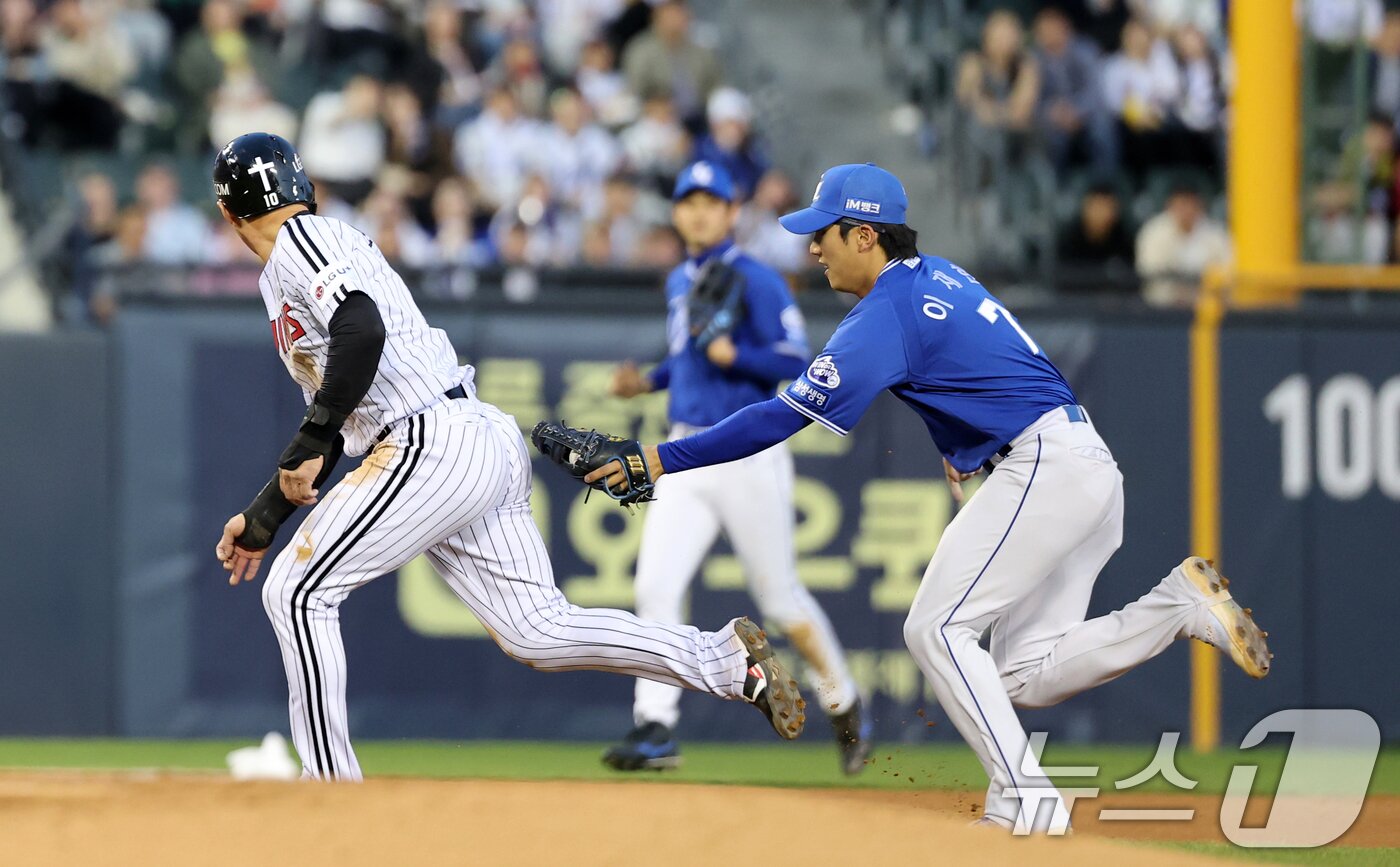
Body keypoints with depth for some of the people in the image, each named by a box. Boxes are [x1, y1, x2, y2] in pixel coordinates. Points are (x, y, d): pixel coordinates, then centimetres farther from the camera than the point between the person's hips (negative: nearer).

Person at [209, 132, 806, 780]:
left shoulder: (305, 239, -3)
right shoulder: (281, 284, 28)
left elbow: (363, 333, -23)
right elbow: (333, 419, 33)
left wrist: (309, 446, -21)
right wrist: (264, 517, 35)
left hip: (437, 446, -10)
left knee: (298, 593, -7)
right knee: (538, 633, 5)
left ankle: (331, 789, -7)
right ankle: (728, 659, 2)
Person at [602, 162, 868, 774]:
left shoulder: (756, 281, -9)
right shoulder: (680, 283, 15)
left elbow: (795, 361, -14)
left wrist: (733, 355, -26)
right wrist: (649, 380, 14)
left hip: (748, 453, -6)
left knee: (779, 596, 4)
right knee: (655, 587, -9)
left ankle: (844, 706, 25)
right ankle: (655, 728, -10)